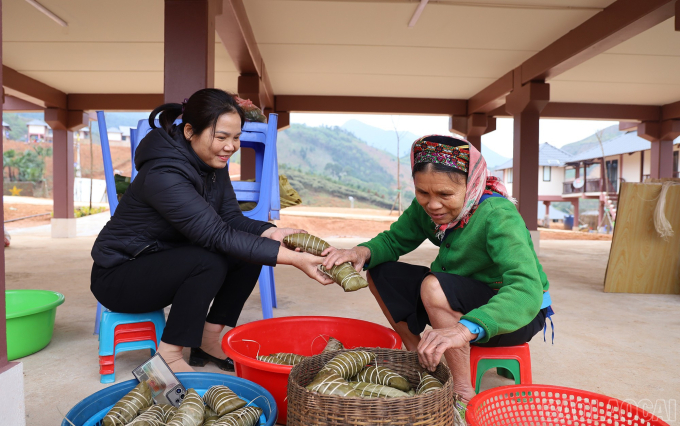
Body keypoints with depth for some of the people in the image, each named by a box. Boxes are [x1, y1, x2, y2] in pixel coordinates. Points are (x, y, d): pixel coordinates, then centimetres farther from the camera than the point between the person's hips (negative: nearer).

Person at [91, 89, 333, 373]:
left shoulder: (213, 164, -4)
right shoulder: (163, 175, -30)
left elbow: (232, 219, -5)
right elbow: (217, 235, -35)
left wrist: (272, 233, -27)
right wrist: (294, 259, -40)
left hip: (168, 262, 8)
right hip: (118, 277, -8)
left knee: (250, 252, -10)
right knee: (210, 261, -32)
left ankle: (209, 339, 2)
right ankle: (168, 357, -15)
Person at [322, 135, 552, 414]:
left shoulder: (498, 216, -29)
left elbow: (527, 289, -41)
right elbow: (394, 240, -1)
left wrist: (467, 328, -58)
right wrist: (363, 251, -25)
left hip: (519, 313, -6)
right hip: (463, 300, 7)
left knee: (434, 287, -35)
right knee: (380, 272, -4)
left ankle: (464, 394, -17)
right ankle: (420, 362, 9)